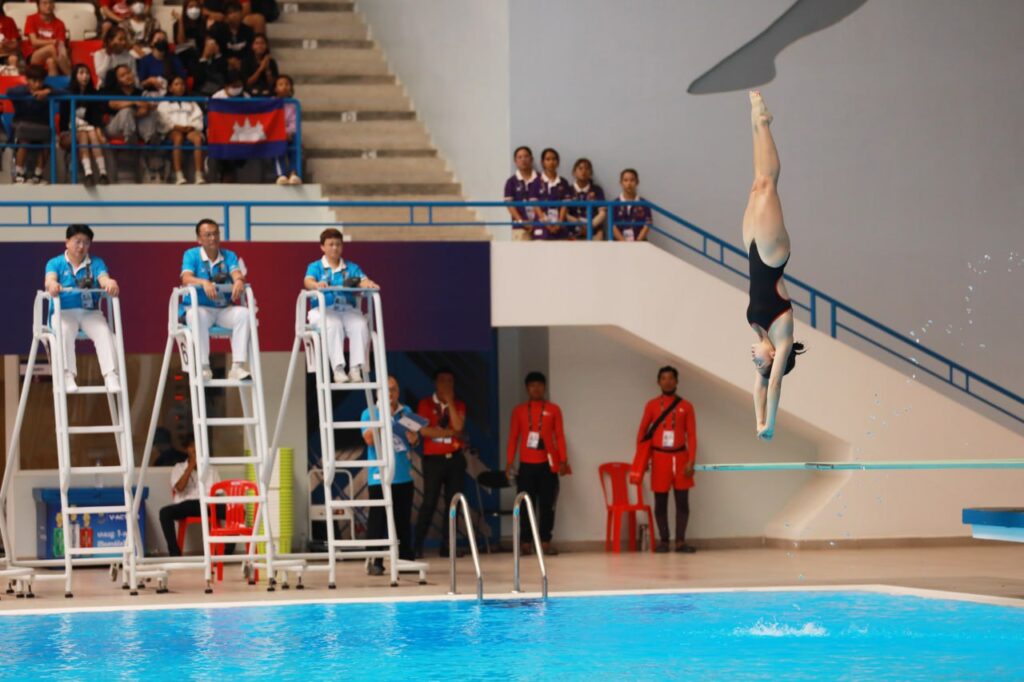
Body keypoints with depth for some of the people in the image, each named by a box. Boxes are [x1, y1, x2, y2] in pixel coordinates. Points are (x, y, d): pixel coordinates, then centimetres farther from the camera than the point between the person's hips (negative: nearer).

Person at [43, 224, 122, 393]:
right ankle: (68, 375, -38)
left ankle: (111, 375, -36)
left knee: (104, 332, -28)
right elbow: (50, 280, -15)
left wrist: (110, 283, -38)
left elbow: (104, 278, -11)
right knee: (63, 332, -34)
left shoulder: (96, 263, 11)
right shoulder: (55, 263, 7)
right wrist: (53, 285, -42)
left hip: (90, 312, 1)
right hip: (63, 311, -1)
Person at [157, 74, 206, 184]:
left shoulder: (191, 104, 31)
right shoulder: (164, 104, 22)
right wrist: (175, 126, -12)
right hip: (172, 130, -2)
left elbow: (198, 118, 16)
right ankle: (178, 176, -50)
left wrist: (191, 126, -6)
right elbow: (163, 119, 5)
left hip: (189, 129, 2)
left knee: (198, 138, -35)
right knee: (178, 138, -39)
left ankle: (199, 175, -46)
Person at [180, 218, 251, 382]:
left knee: (244, 313, -26)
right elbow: (186, 279, -17)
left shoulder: (229, 256, 9)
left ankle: (238, 366, -30)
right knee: (198, 315, -37)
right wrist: (204, 283, -38)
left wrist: (239, 281, -36)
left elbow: (237, 274, -10)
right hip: (199, 307, -3)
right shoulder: (191, 255, 1)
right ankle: (204, 368, -34)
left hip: (224, 309, 3)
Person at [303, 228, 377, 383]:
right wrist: (317, 285, -35)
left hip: (348, 310, 2)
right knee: (334, 325, -36)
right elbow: (308, 282, -10)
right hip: (323, 310, -2)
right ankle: (338, 369, -39)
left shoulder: (352, 268, 18)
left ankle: (355, 369, -30)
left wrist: (369, 284, -26)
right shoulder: (315, 267, 11)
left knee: (360, 325, -30)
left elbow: (363, 281, 0)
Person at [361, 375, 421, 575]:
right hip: (379, 476, -4)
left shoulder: (406, 413, 11)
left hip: (404, 476, 4)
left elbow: (414, 441, 10)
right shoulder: (369, 413, 1)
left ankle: (406, 559, 13)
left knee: (404, 520, 7)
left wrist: (412, 436, -14)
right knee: (378, 520, -5)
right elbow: (369, 439, -12)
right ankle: (376, 562, -2)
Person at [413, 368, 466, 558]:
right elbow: (424, 430, -10)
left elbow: (458, 427, -8)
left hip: (455, 458, 3)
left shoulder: (459, 405, 10)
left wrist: (449, 401, -9)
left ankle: (447, 545, 6)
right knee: (429, 502, -8)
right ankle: (417, 545, -4)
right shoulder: (425, 404, 3)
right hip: (433, 458, -3)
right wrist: (449, 432, -7)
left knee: (453, 503, 1)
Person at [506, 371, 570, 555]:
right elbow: (513, 437, 7)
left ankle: (545, 542, 2)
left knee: (547, 504, -1)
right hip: (527, 464, 0)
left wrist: (563, 460, -3)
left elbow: (560, 436, 5)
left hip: (548, 464, 0)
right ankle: (525, 543, 1)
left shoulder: (553, 409, 6)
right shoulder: (519, 410, 7)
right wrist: (510, 462, 0)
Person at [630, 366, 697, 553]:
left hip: (680, 457, 0)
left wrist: (691, 461, -9)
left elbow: (691, 436, 1)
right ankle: (663, 540, 7)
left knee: (682, 500, -1)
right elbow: (642, 433, 6)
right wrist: (641, 461, -2)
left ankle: (680, 541, 2)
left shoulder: (686, 406, 4)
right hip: (659, 458, 0)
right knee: (660, 501, 2)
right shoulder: (651, 405, 4)